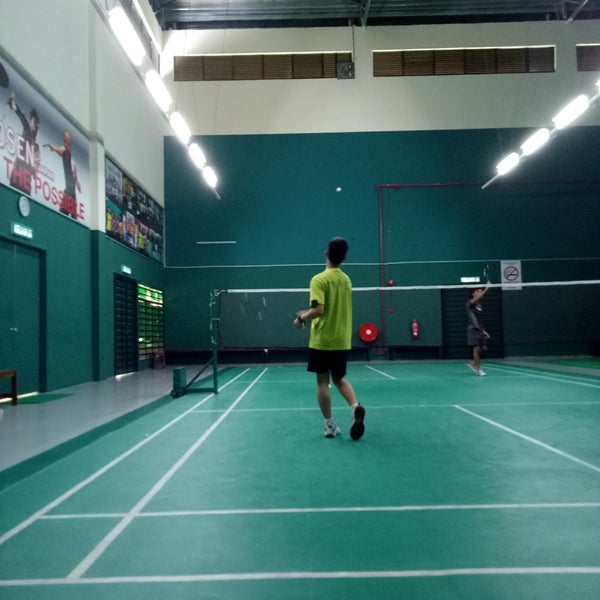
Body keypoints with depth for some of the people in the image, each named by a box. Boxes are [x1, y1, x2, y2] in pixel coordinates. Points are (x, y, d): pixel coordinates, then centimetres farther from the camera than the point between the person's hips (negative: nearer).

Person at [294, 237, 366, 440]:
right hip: (342, 341, 6)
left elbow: (319, 310, -23)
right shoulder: (346, 279, 7)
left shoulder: (319, 279, -14)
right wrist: (309, 314, 19)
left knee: (322, 382, 7)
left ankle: (330, 425, 12)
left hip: (322, 340, -6)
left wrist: (302, 318, -5)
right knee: (339, 378, 18)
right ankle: (355, 407, -6)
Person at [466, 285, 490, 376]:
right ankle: (478, 369, -1)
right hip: (473, 329, -7)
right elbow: (478, 298, -28)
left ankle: (473, 363, 22)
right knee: (476, 348, -10)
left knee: (482, 348, 2)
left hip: (480, 330, 7)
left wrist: (483, 330, 15)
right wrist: (486, 289, -32)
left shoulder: (479, 305, 17)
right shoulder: (470, 303, -5)